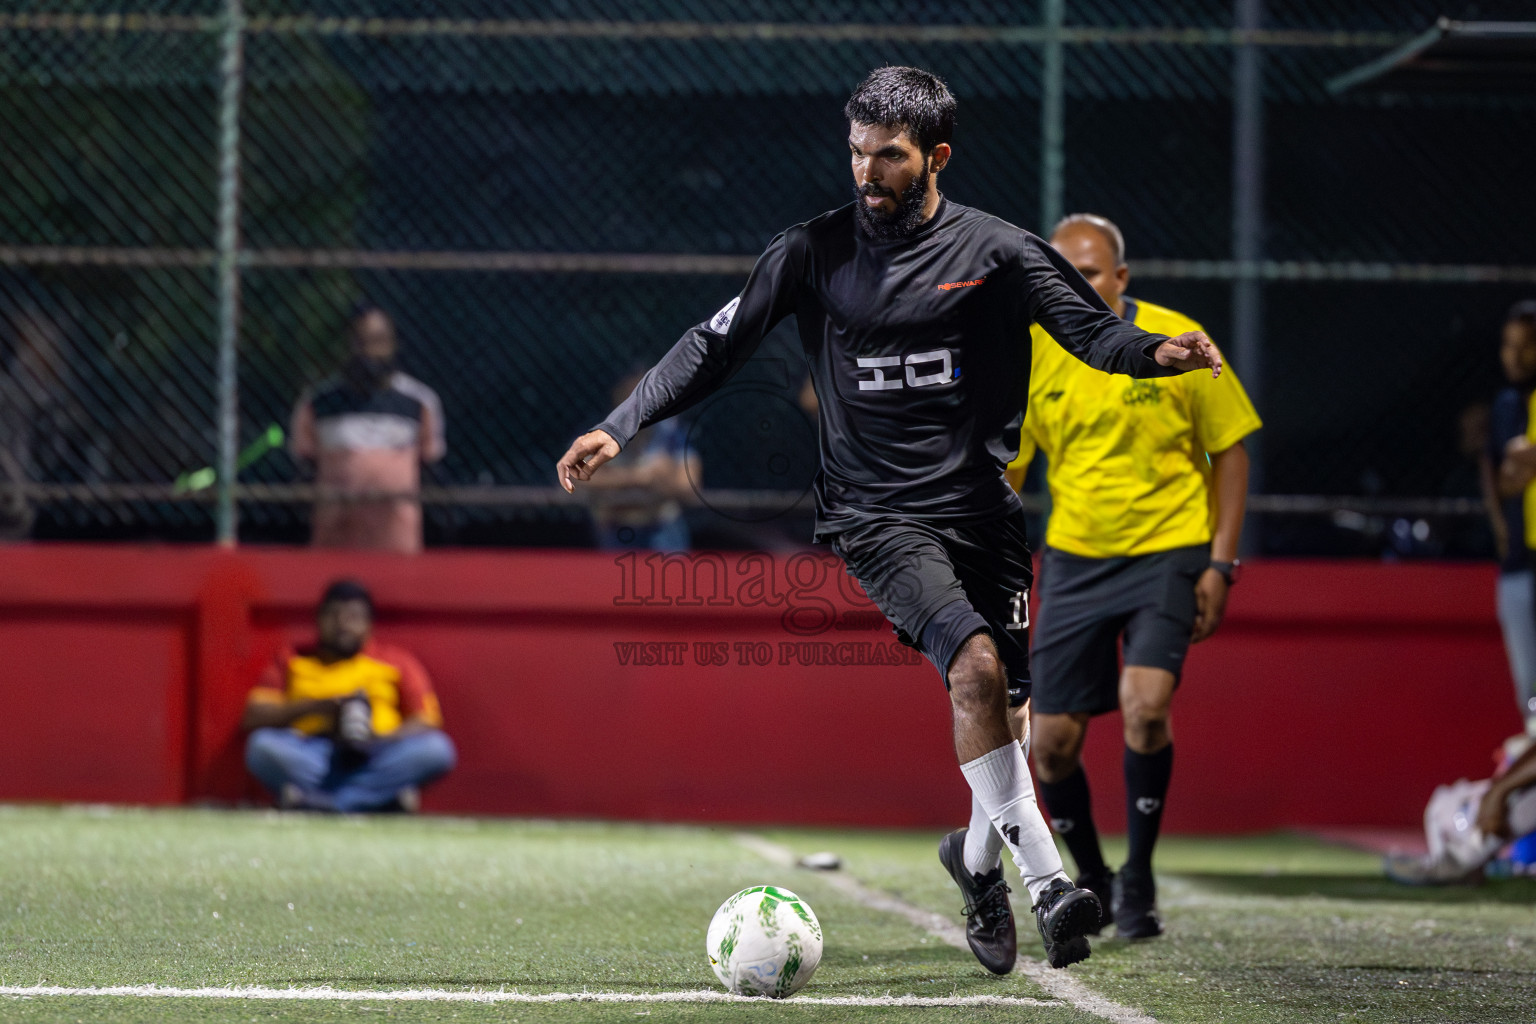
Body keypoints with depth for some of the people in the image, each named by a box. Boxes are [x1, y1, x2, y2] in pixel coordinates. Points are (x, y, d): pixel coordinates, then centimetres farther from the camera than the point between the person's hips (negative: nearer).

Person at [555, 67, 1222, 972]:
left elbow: (1094, 332, 2)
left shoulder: (996, 250, 2)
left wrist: (1161, 351, -20)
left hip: (984, 506, 2)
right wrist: (621, 427, -2)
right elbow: (717, 345, 7)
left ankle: (981, 859, 30)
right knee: (976, 665, -25)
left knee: (1004, 701, 1)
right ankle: (1046, 880, -25)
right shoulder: (815, 252, 2)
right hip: (879, 516, -2)